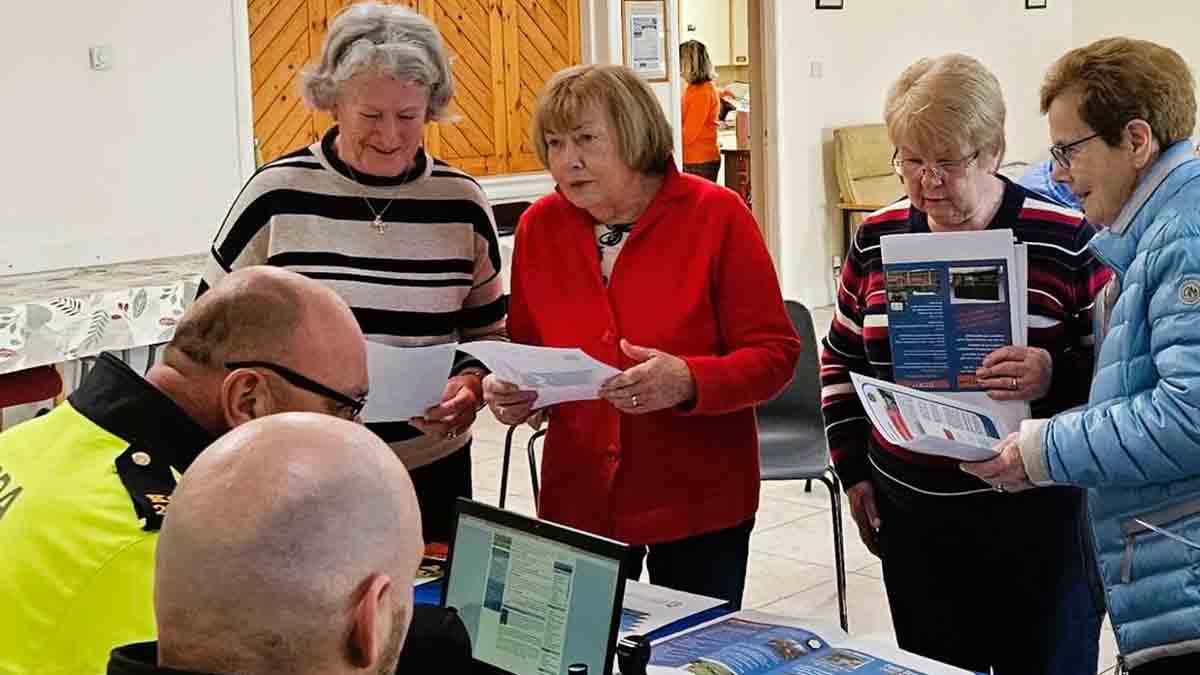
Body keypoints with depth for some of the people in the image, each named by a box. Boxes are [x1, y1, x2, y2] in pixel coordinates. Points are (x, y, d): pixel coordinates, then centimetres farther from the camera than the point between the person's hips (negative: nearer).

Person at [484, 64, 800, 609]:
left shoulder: (716, 214, -10)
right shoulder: (539, 225, 0)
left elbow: (773, 353, -10)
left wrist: (688, 381, -27)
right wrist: (509, 390, -11)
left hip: (698, 505, -2)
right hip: (577, 499, 3)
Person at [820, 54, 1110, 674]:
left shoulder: (1068, 240, -8)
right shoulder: (877, 240, 5)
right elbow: (841, 359, 16)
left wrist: (1056, 377, -25)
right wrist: (853, 468, 11)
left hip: (1036, 517, -3)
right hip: (912, 518, 4)